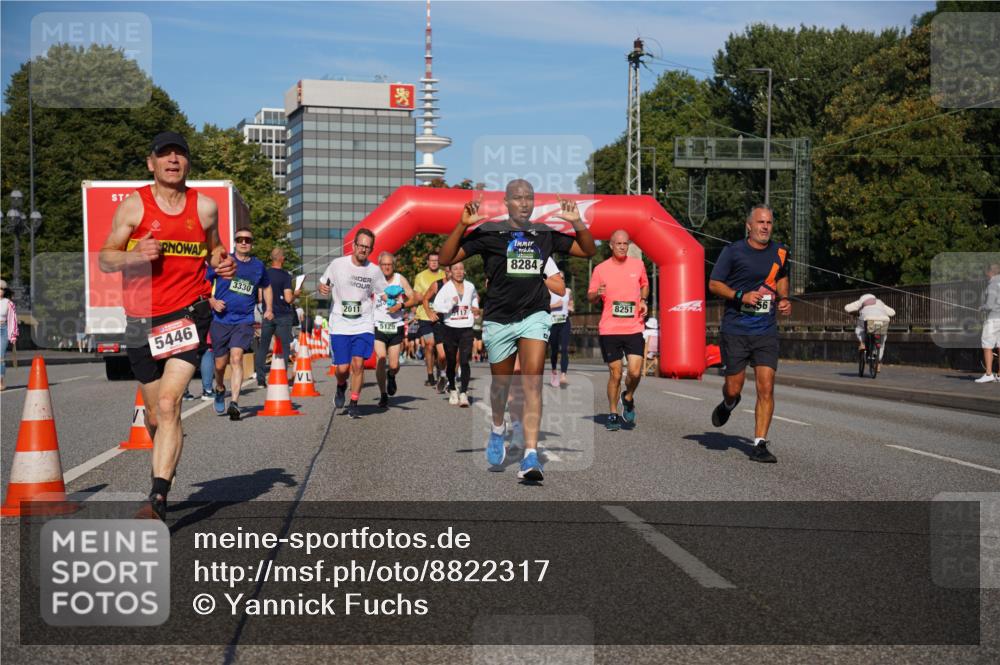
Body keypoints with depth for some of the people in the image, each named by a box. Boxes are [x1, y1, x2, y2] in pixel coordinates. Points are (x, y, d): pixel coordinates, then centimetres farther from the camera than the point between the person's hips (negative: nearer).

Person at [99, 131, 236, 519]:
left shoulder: (205, 207, 6)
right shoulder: (133, 205, 1)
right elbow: (104, 259, 1)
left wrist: (223, 262, 0)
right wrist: (134, 255, -20)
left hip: (189, 313, -1)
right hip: (142, 320, 1)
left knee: (168, 404, -18)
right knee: (155, 414, 12)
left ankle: (158, 500, -22)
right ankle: (166, 469, 43)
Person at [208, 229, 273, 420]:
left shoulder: (258, 266, 9)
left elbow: (266, 287, 28)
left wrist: (269, 308, 14)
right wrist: (212, 301, -11)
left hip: (244, 321, 0)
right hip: (221, 320, 0)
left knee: (236, 358, -19)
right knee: (220, 363, 8)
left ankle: (234, 403, -22)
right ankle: (220, 389, 40)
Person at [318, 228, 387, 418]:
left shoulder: (374, 271, 2)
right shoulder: (338, 264, -2)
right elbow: (323, 284, 10)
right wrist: (323, 289, -14)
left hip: (364, 325, 1)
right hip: (340, 326, -1)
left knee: (358, 364, -13)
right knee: (342, 368, -4)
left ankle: (353, 404, 3)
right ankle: (341, 388, 32)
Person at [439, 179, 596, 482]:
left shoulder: (545, 234, 7)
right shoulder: (488, 233, -1)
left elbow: (588, 250, 14)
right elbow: (446, 258, -5)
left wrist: (578, 223, -3)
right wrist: (462, 225, -18)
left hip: (534, 316, 0)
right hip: (499, 318, 0)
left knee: (533, 384, -15)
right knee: (501, 384, 14)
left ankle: (531, 455, -19)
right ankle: (498, 430, 45)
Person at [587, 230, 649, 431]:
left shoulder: (638, 265, 6)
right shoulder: (600, 269, 1)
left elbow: (644, 285, 25)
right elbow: (590, 297, 7)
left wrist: (643, 301, 7)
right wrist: (597, 294, -15)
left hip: (634, 328, 1)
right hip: (609, 329, -1)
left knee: (635, 372, -10)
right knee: (615, 373, 2)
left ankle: (628, 398, 22)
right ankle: (613, 414, 18)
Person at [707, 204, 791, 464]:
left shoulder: (780, 252, 8)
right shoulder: (733, 251, -4)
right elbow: (713, 284, -2)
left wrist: (784, 299, 6)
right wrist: (741, 296, -16)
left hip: (766, 332, 2)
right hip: (735, 331, -2)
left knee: (766, 388, -8)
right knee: (734, 388, 3)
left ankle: (760, 444, -2)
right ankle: (728, 404, 40)